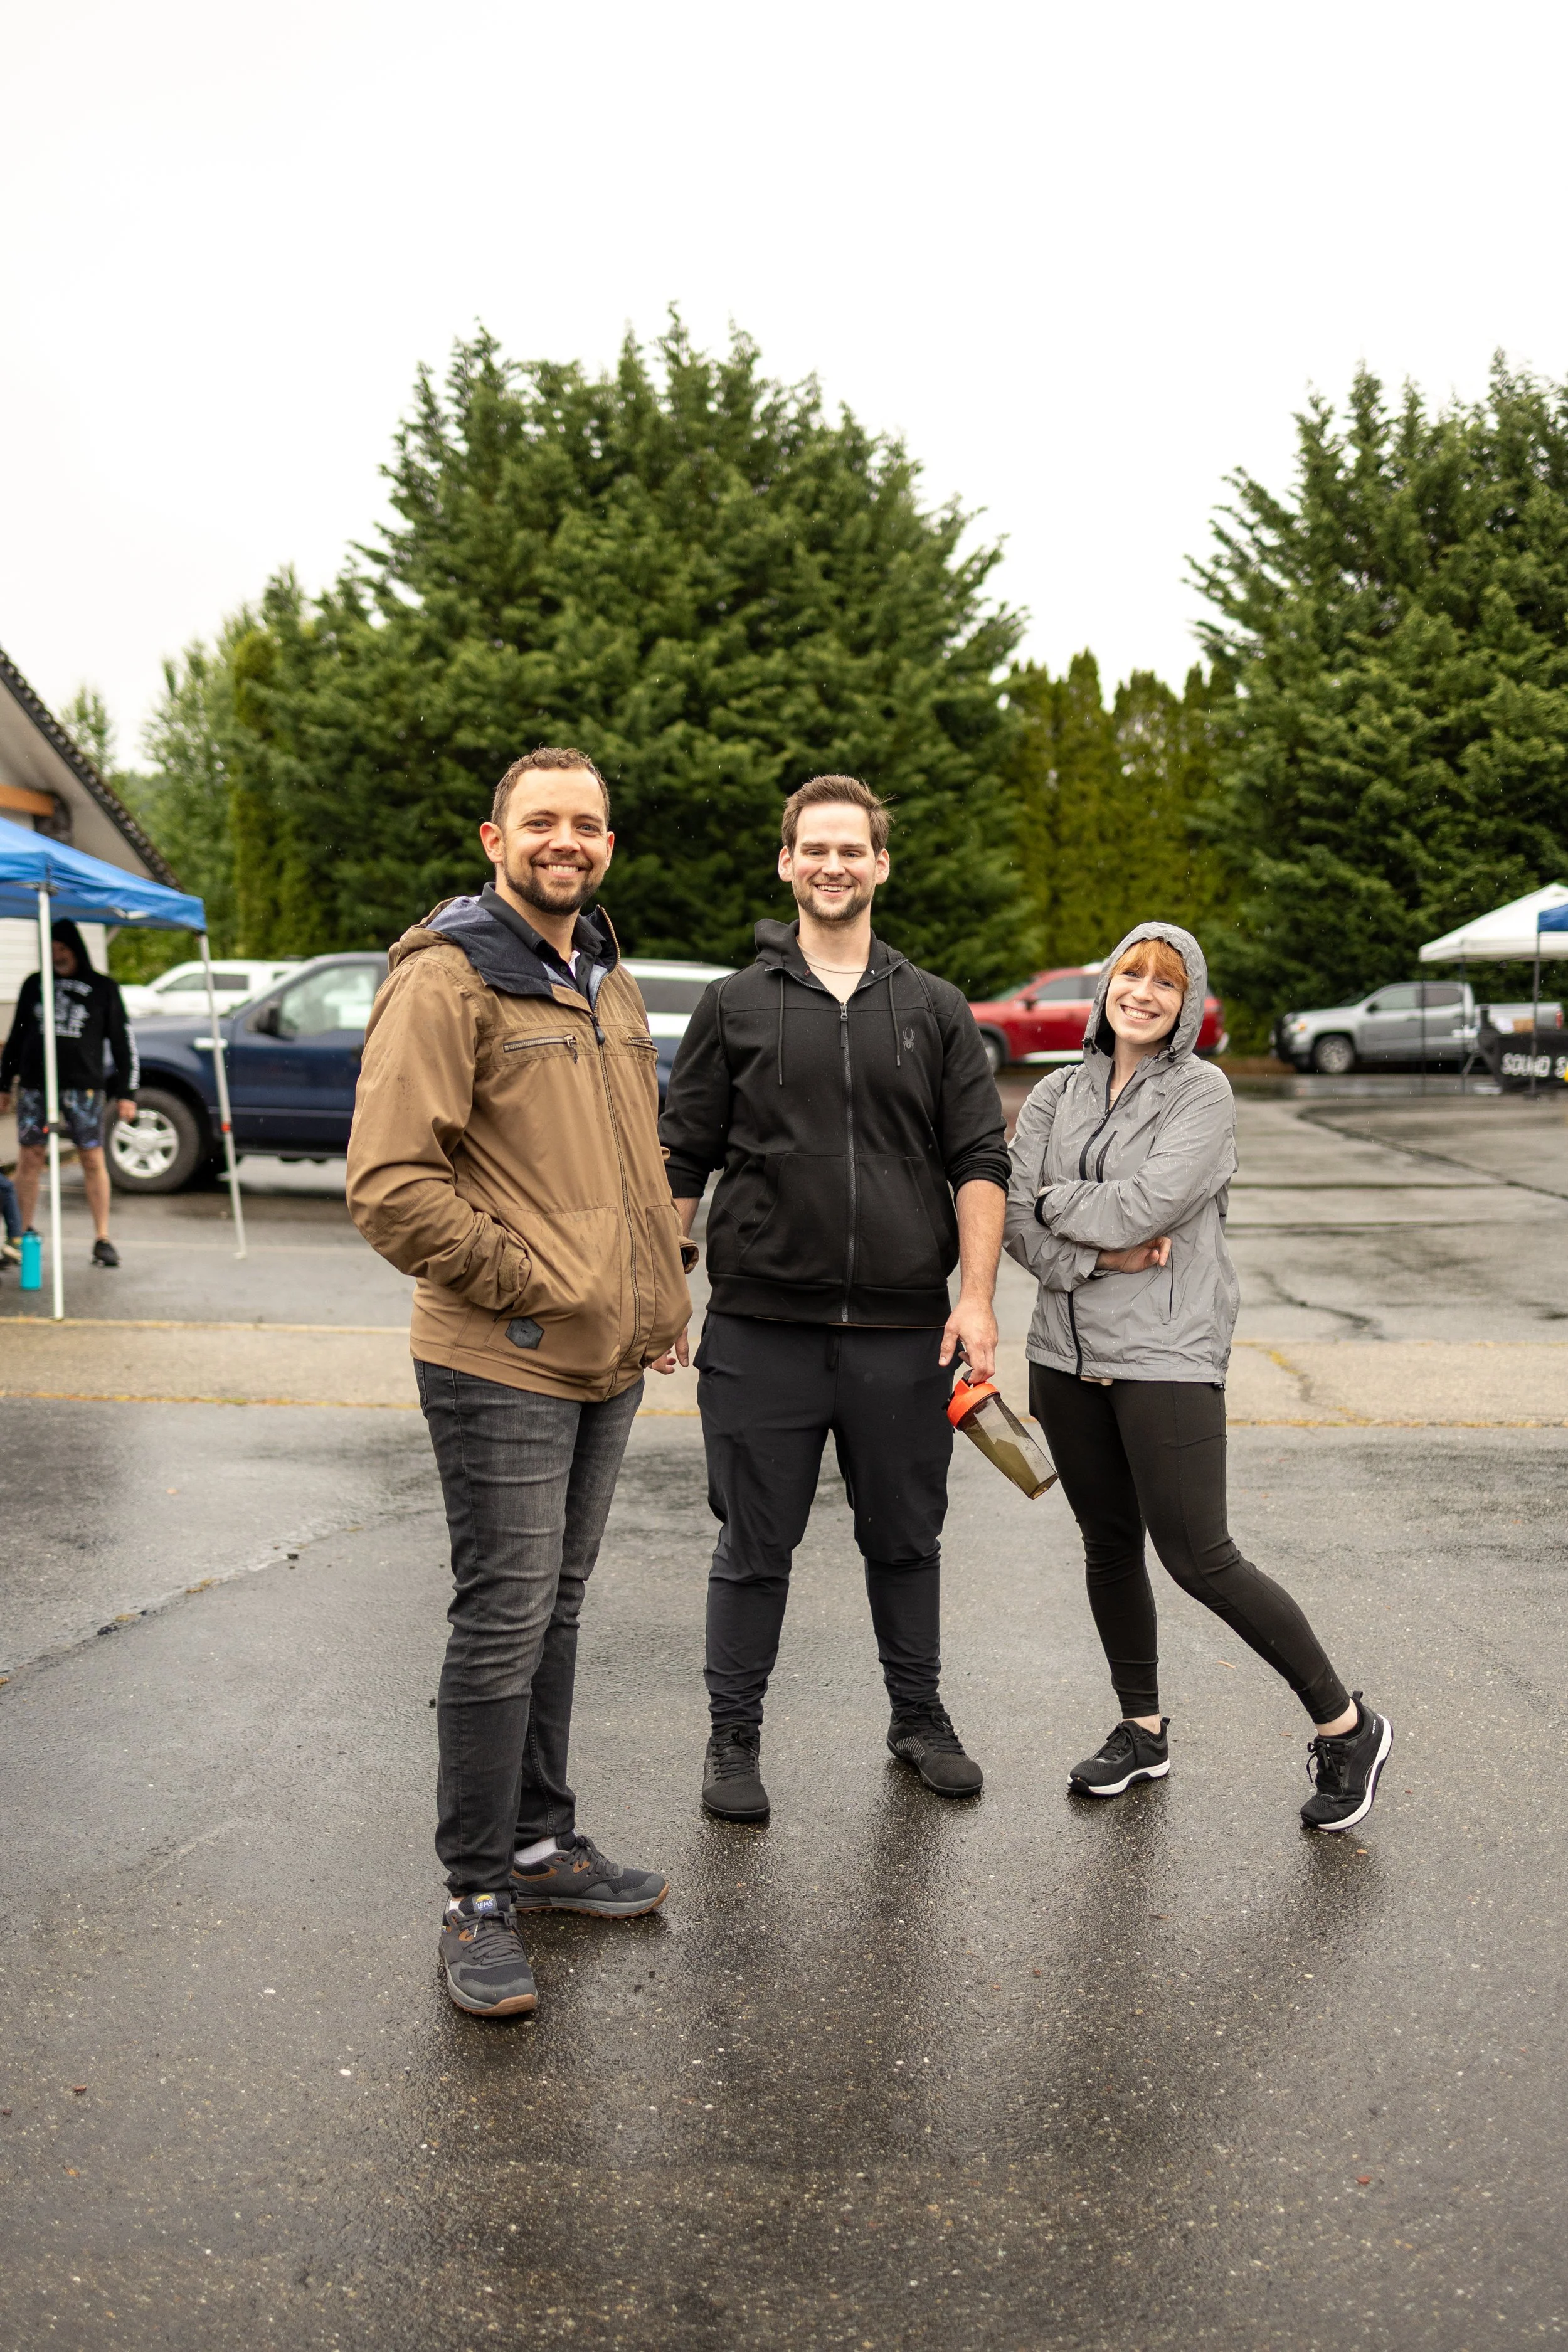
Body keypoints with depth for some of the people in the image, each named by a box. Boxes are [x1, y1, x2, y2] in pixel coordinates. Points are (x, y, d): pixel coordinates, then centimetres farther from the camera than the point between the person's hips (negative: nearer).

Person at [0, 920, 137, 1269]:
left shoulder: (103, 988, 6)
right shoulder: (34, 985, 13)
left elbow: (122, 1041, 6)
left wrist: (126, 1093, 0)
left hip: (84, 1087, -2)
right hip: (34, 1085, 2)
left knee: (93, 1160, -3)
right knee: (29, 1160, 1)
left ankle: (102, 1239, 3)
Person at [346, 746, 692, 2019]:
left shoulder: (610, 981, 16)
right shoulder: (445, 979, -12)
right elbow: (391, 1185, -19)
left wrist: (659, 1289, 14)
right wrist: (530, 1284, -16)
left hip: (609, 1363, 8)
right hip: (502, 1366, -8)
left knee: (557, 1606, 17)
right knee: (505, 1622, -2)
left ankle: (542, 1842, 32)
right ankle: (478, 1896, 13)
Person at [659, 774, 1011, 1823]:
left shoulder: (935, 1010, 8)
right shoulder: (736, 1006, 5)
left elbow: (980, 1161, 6)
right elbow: (682, 1161, 6)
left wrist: (977, 1294, -4)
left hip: (905, 1331, 1)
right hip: (761, 1329, -1)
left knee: (907, 1539, 14)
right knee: (755, 1547, 7)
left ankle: (920, 1717, 32)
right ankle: (735, 1737, 22)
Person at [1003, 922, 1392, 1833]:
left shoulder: (1203, 1092, -6)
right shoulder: (1057, 1096, 8)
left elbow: (1144, 1205, -19)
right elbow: (1020, 1226, 0)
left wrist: (1057, 1201, -4)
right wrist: (1104, 1253, -15)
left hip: (1168, 1357, -5)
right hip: (1067, 1356, 6)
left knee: (1199, 1558, -6)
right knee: (1109, 1547, 14)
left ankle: (1347, 1726, 11)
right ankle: (1143, 1729, 32)